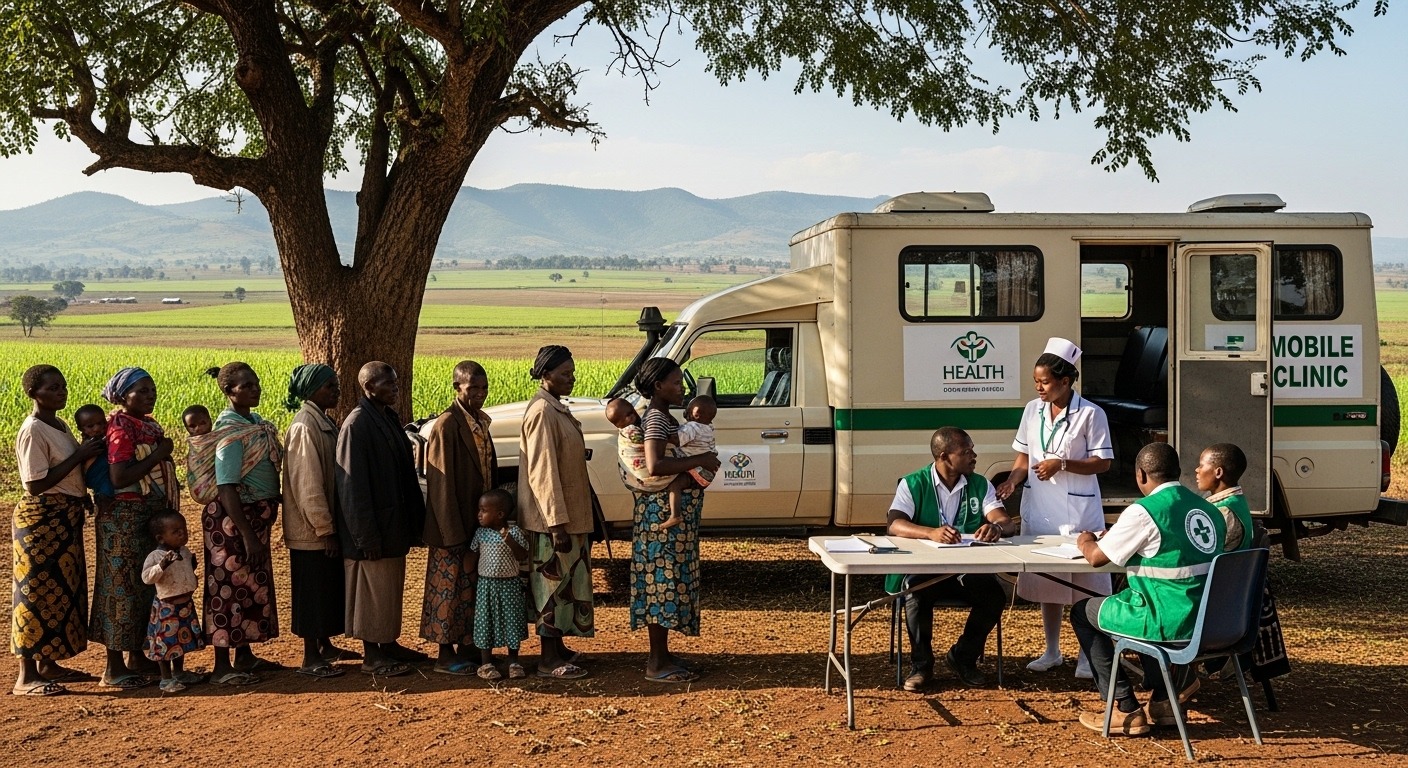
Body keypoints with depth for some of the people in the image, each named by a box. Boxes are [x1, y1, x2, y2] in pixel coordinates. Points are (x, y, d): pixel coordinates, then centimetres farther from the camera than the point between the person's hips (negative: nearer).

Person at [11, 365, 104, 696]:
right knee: (39, 591, -6)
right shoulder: (32, 431, -16)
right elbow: (36, 484, -21)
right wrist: (79, 456, -20)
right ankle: (26, 677, -2)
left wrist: (82, 494, 5)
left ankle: (46, 662, 25)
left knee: (62, 590, 14)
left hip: (65, 517, 9)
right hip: (41, 518, -9)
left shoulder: (60, 425, 11)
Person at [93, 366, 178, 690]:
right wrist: (158, 455, -20)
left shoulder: (150, 425, 12)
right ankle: (114, 667, 5)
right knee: (122, 587, -2)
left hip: (152, 515, 9)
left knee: (147, 585, 13)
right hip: (125, 518, -9)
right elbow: (119, 478, -24)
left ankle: (138, 657, 24)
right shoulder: (121, 427, -14)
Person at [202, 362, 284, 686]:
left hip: (256, 516, 9)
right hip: (233, 517, -9)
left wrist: (257, 530, 15)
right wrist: (247, 534, -23)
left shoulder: (257, 423, 9)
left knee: (253, 585, 15)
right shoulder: (230, 430, -17)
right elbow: (226, 488, -21)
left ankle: (245, 655, 27)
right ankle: (222, 666, 7)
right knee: (231, 586, -2)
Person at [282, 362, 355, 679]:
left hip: (327, 525, 9)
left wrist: (332, 526, 15)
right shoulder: (305, 427, -18)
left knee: (329, 588, 18)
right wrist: (326, 530, -20)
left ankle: (325, 647, 31)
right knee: (312, 591, 0)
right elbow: (308, 485, -21)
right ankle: (310, 658, 9)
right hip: (312, 530, -9)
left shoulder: (325, 423, 10)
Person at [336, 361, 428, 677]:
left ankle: (389, 644, 28)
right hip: (373, 527, -9)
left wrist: (414, 518, 13)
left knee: (392, 587, 16)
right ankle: (371, 654, 11)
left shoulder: (389, 418, 9)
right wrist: (366, 535, -20)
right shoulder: (357, 424, -17)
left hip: (394, 523, 9)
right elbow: (353, 484, -19)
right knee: (373, 589, 1)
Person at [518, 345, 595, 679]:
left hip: (567, 514, 10)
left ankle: (557, 647, 27)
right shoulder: (542, 413, -19)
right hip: (551, 519, -10)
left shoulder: (556, 409, 12)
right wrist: (557, 523, -24)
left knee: (565, 581, 16)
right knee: (553, 583, -2)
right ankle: (549, 660, 6)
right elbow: (543, 472, -23)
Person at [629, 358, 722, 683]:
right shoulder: (656, 419, -17)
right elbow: (654, 465, -31)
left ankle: (661, 655, 22)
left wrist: (701, 461, 9)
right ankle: (657, 664, 1)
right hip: (664, 509, -10)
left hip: (674, 509, 10)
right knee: (664, 578, -5)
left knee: (666, 579, 14)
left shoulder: (662, 416, 14)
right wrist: (700, 460, -25)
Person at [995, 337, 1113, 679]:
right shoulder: (1033, 410, 4)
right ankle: (1052, 651, 26)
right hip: (1038, 509, 5)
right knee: (1045, 580, 13)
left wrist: (1061, 464, -20)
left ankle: (1087, 655, 14)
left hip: (1078, 511, -5)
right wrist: (1011, 481, -9)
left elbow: (1103, 462, -9)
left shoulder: (1090, 414, -10)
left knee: (1083, 581, 1)